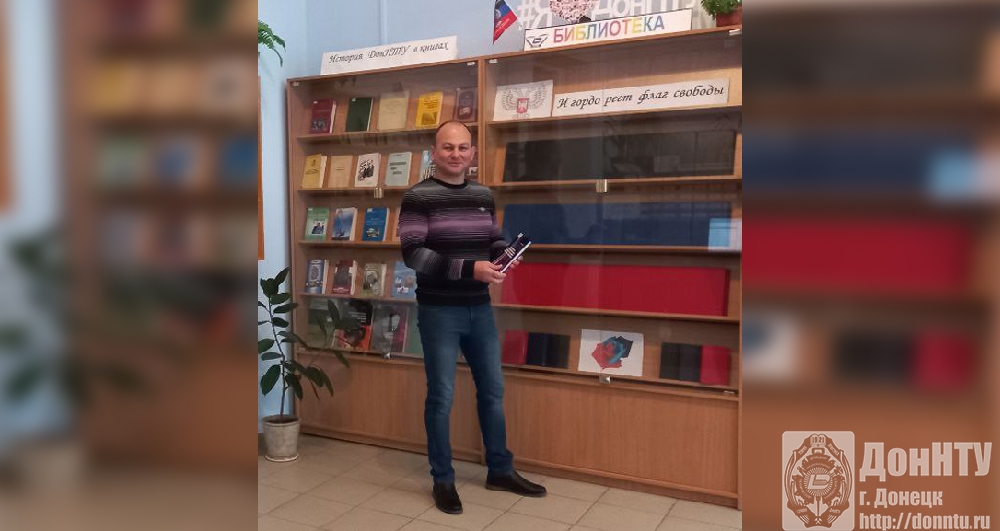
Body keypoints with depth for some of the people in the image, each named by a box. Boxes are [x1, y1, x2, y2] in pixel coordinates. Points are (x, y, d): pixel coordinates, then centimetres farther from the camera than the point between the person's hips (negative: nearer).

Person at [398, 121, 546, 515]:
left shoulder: (484, 196, 8)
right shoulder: (418, 198, -10)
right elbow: (413, 254, -18)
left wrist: (504, 256, -6)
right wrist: (471, 269, -26)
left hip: (480, 309, 6)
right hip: (439, 312, -5)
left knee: (493, 390, 14)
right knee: (441, 397, 5)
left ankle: (500, 471, 31)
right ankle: (442, 480, 22)